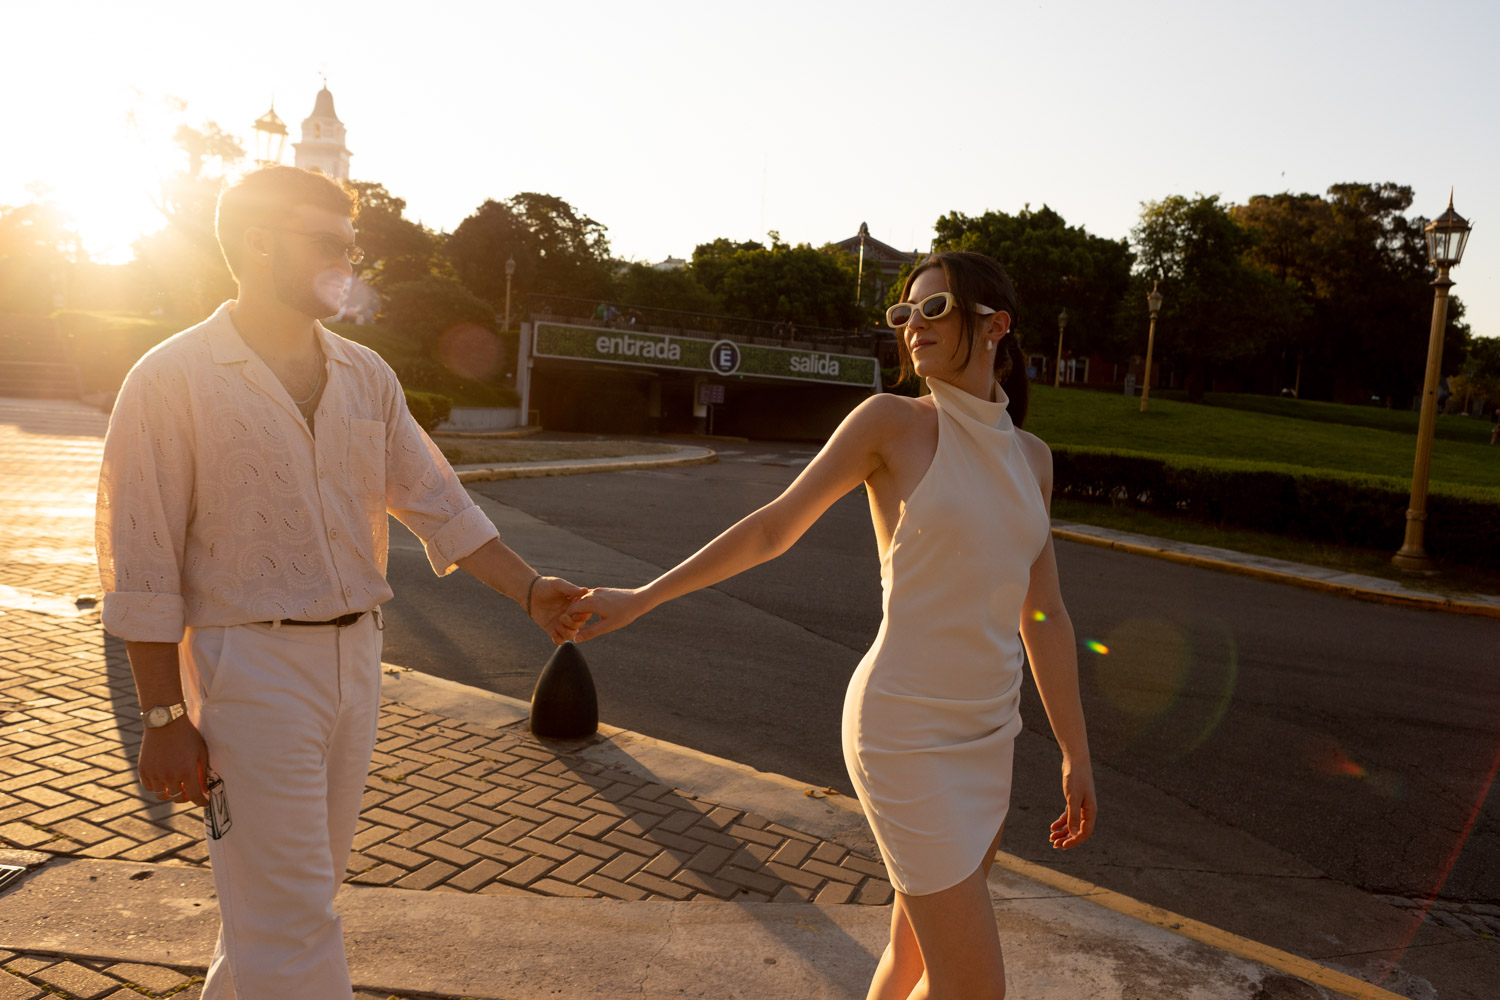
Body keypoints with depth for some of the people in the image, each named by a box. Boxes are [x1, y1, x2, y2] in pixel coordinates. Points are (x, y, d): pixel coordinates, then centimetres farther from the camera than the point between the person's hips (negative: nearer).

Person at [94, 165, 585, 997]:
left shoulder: (366, 376, 7)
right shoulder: (171, 381, -9)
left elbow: (432, 500, 7)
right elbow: (141, 564, -10)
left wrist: (529, 590, -4)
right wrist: (165, 718, -11)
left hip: (355, 657, 6)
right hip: (249, 668, -6)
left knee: (300, 885, 20)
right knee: (290, 918, -1)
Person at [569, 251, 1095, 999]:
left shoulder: (1030, 457, 8)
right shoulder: (890, 419, -9)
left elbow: (1043, 614, 10)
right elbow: (773, 527, -4)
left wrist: (1077, 757, 11)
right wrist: (637, 600, -3)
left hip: (982, 738, 6)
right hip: (905, 734, -6)